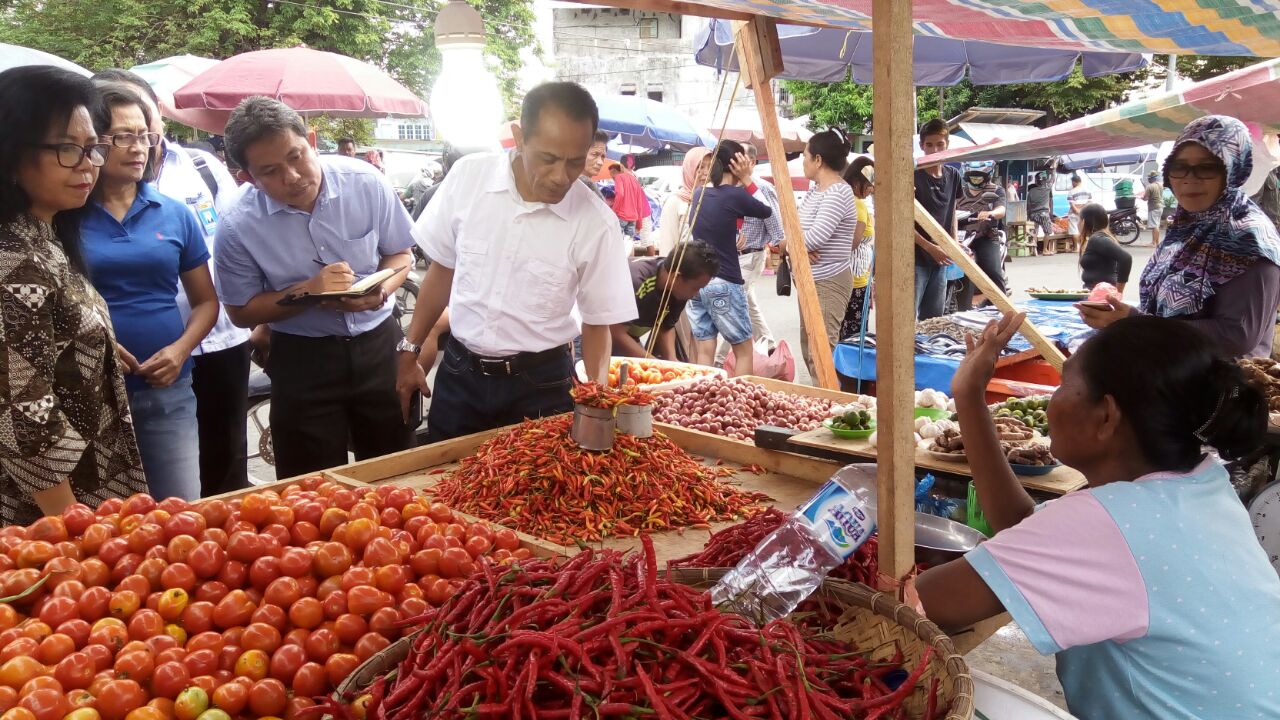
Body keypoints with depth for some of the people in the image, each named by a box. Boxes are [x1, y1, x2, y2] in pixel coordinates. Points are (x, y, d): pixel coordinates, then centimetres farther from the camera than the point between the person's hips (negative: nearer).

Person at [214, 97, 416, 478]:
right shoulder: (238, 228, -14)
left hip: (378, 344, 1)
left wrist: (381, 290, -19)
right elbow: (242, 312, -4)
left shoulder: (366, 183, -11)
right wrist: (307, 292, -20)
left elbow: (400, 253, 3)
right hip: (303, 360, -1)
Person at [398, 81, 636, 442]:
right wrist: (410, 352, 8)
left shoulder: (597, 223, -16)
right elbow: (442, 270, 4)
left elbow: (596, 323, -4)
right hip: (459, 372, 2)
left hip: (540, 385, -2)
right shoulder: (468, 177, -10)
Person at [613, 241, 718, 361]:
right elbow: (616, 333, -33)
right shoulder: (634, 282, -36)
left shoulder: (679, 289, -14)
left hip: (627, 339, 6)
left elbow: (666, 327, -1)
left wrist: (672, 360, -18)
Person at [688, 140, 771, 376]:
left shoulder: (698, 194, 8)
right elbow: (768, 212, 4)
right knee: (744, 350, 7)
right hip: (724, 284, -6)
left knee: (704, 351, 7)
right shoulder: (734, 195, -11)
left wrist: (740, 183, 10)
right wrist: (746, 180, 5)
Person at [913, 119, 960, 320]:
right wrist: (930, 247, -16)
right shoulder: (914, 177, -10)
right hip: (916, 258, -6)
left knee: (934, 318, 13)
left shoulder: (953, 176, 8)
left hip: (940, 259, 6)